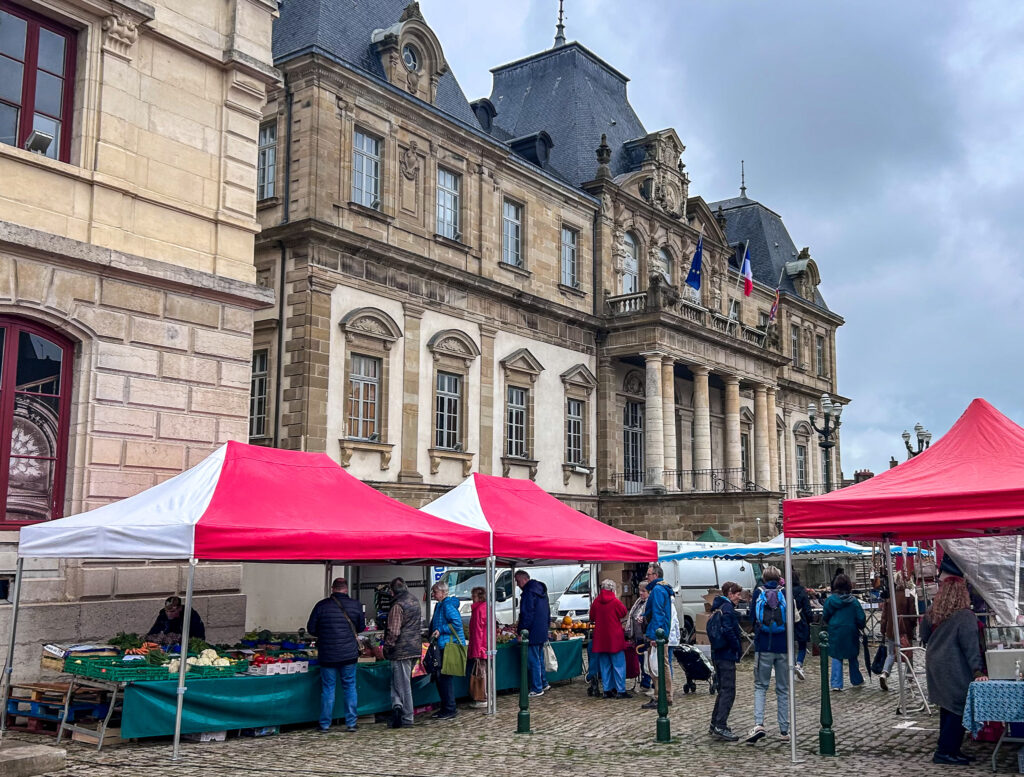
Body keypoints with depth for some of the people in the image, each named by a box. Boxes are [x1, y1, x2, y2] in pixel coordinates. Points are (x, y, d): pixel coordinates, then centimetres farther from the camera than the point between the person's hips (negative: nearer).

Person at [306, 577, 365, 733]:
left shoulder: (322, 605, -6)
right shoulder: (355, 605, -2)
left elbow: (311, 629, -1)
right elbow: (361, 628, 10)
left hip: (327, 654, -1)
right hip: (349, 654, 1)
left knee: (328, 688, 9)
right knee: (350, 687, 10)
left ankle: (325, 724, 14)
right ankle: (351, 723, 11)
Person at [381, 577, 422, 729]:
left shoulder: (398, 606, -16)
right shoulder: (415, 601, 9)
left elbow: (394, 632, -19)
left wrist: (386, 648, -8)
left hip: (401, 650, -7)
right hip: (415, 648, 7)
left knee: (403, 684, 0)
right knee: (404, 683, 14)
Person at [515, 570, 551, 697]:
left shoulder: (528, 592, -17)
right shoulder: (541, 590, 15)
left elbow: (526, 615, -21)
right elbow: (547, 612, 22)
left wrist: (520, 631, -16)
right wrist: (546, 626, 25)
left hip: (533, 634, -10)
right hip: (543, 632, 10)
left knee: (534, 661, -3)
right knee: (540, 659, 20)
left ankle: (537, 689, 2)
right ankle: (544, 684, 27)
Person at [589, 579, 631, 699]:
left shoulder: (596, 602, 0)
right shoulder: (615, 601, -13)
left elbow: (592, 618, 12)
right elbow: (624, 613, 2)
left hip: (600, 639, 5)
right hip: (614, 639, -4)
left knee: (605, 665, 11)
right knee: (619, 665, 1)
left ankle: (607, 690, 13)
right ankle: (621, 691, 0)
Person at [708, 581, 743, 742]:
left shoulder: (717, 608, 16)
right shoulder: (727, 608, -14)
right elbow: (728, 631, -24)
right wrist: (738, 649, -13)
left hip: (717, 654, 10)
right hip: (727, 655, -10)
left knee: (723, 690, 17)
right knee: (728, 692, -7)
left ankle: (715, 725, 21)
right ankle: (720, 728, -9)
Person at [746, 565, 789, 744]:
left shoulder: (758, 593, 0)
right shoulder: (785, 594, -1)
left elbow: (752, 616, 9)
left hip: (763, 647, 0)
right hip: (783, 648, 0)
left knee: (760, 686, 8)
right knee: (783, 689, 11)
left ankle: (759, 723, -12)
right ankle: (784, 730, 12)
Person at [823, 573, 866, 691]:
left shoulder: (830, 600, -8)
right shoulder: (853, 601, -8)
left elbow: (825, 617, -1)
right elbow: (861, 618, -5)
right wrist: (861, 627, 16)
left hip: (835, 632, -1)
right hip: (851, 633, 1)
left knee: (836, 657, 6)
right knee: (853, 657, 19)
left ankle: (836, 684, -1)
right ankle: (856, 680, 32)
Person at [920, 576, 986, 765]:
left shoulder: (931, 613, 5)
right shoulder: (965, 616, -15)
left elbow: (924, 638, 16)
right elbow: (970, 646, -18)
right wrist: (977, 671, -17)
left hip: (935, 667, 7)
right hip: (955, 670, -7)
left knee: (947, 708, 16)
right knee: (958, 710, 0)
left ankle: (948, 748, 23)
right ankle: (945, 751, 0)